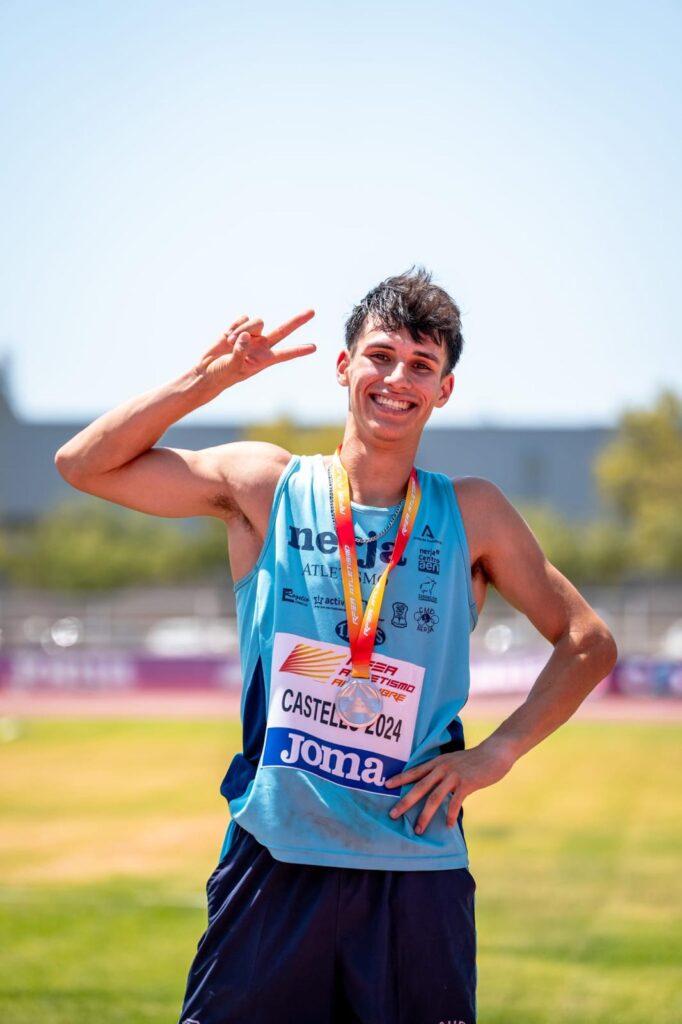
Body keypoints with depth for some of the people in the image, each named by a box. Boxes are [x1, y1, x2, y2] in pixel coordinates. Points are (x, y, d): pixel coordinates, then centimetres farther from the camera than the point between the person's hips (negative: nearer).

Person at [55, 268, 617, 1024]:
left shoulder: (472, 515, 6)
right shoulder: (263, 486, 5)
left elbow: (588, 644, 13)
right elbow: (83, 464, 4)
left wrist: (497, 752, 1)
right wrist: (212, 377, -4)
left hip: (417, 865, 1)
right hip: (273, 857, -1)